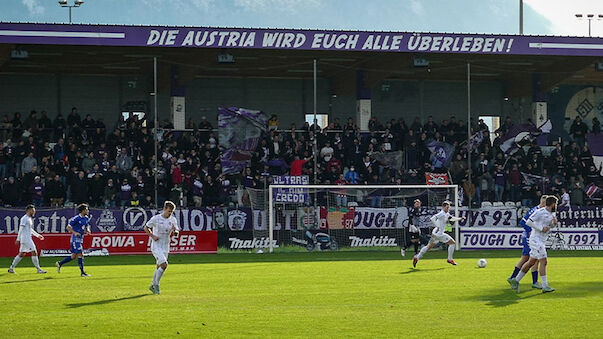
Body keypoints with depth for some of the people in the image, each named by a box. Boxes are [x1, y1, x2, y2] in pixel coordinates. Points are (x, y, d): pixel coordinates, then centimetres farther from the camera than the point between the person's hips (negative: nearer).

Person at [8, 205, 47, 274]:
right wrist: (18, 239, -18)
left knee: (22, 254, 11)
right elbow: (21, 229, -15)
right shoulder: (24, 218, -12)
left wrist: (38, 235, 27)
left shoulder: (30, 219, 17)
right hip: (25, 239, -10)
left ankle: (11, 268, 15)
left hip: (28, 239, 10)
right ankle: (38, 269, -7)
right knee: (34, 252, -10)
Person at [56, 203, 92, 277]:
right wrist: (75, 232, -26)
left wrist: (88, 230, 0)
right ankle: (82, 272, -7)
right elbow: (68, 227, -12)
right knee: (80, 254, -10)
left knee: (74, 256, 12)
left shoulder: (86, 218, 8)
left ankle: (60, 263, 25)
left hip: (80, 239, 9)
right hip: (75, 238, -9)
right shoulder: (76, 218, -15)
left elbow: (87, 226, 23)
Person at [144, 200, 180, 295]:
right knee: (164, 264, -21)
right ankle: (156, 284, -6)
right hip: (156, 245, -5)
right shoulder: (156, 218, -7)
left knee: (159, 267, 8)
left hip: (165, 247, 5)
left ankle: (152, 285, 27)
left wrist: (175, 230, -15)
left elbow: (176, 234, 9)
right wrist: (153, 236, -10)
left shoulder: (173, 220, 4)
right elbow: (146, 228, 4)